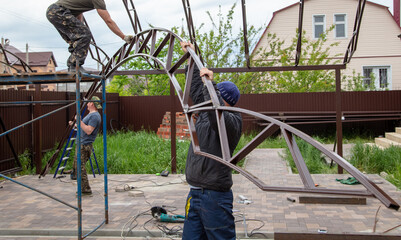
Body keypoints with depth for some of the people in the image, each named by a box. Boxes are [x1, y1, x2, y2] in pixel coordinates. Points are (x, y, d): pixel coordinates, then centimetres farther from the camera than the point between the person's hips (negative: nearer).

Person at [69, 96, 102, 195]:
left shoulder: (95, 116, -16)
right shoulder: (91, 114, 17)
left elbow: (88, 131, -25)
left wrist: (80, 121, -24)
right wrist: (74, 124, 28)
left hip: (85, 146, -10)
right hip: (81, 144, 10)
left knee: (81, 167, -8)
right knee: (76, 166, 16)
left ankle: (86, 190, -2)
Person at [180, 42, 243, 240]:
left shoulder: (233, 121, -11)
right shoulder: (205, 113, 11)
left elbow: (218, 115, -35)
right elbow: (196, 89, 24)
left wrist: (210, 84, -31)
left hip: (215, 196, -8)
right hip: (195, 194, 8)